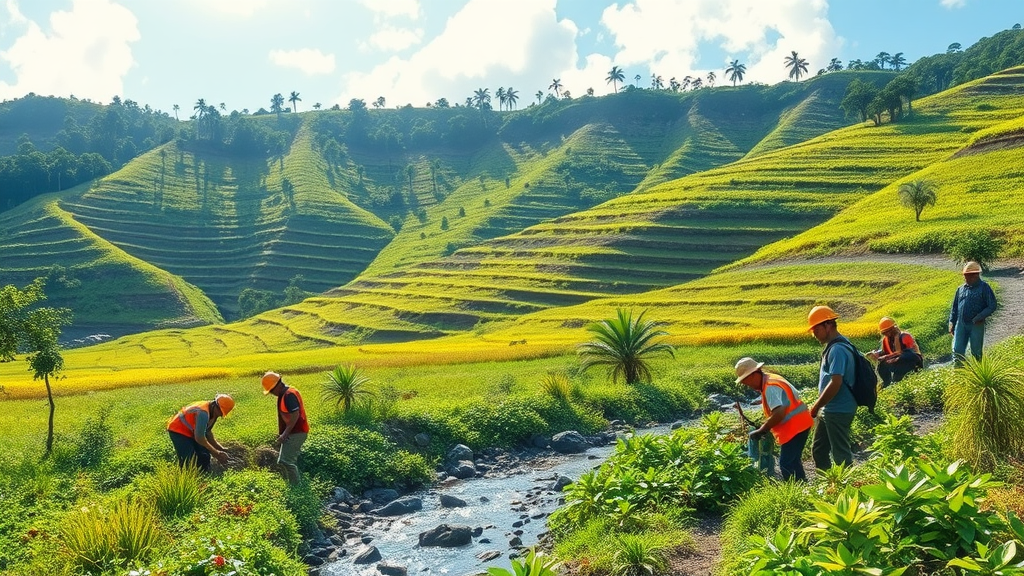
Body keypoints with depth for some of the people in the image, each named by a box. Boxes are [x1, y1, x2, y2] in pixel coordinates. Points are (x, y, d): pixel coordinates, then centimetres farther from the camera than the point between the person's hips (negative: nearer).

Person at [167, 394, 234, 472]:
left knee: (205, 459, 2)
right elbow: (199, 438, -28)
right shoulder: (203, 413, -33)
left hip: (191, 431, 9)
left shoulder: (213, 413, -4)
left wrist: (221, 449, -1)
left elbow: (208, 433, 8)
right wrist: (216, 453, -19)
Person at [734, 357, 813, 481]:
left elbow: (779, 413, -32)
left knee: (786, 464, -9)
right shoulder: (770, 379, 11)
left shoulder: (770, 387, -22)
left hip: (795, 427, -11)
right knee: (792, 461, 20)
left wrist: (761, 431, -23)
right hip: (798, 424, 11)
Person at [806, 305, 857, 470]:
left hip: (838, 412, -10)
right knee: (818, 450, 17)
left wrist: (816, 406, -18)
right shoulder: (833, 346, 10)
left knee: (841, 455, 2)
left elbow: (836, 383, -27)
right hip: (829, 410, 10)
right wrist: (820, 406, 16)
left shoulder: (837, 349, -21)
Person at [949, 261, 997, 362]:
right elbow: (954, 307, 16)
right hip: (961, 324, 4)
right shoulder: (961, 288, 9)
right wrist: (952, 322, 10)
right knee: (957, 351, 0)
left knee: (976, 352, 6)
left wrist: (979, 317, -18)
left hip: (976, 325, -4)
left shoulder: (984, 287, -5)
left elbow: (992, 306, -8)